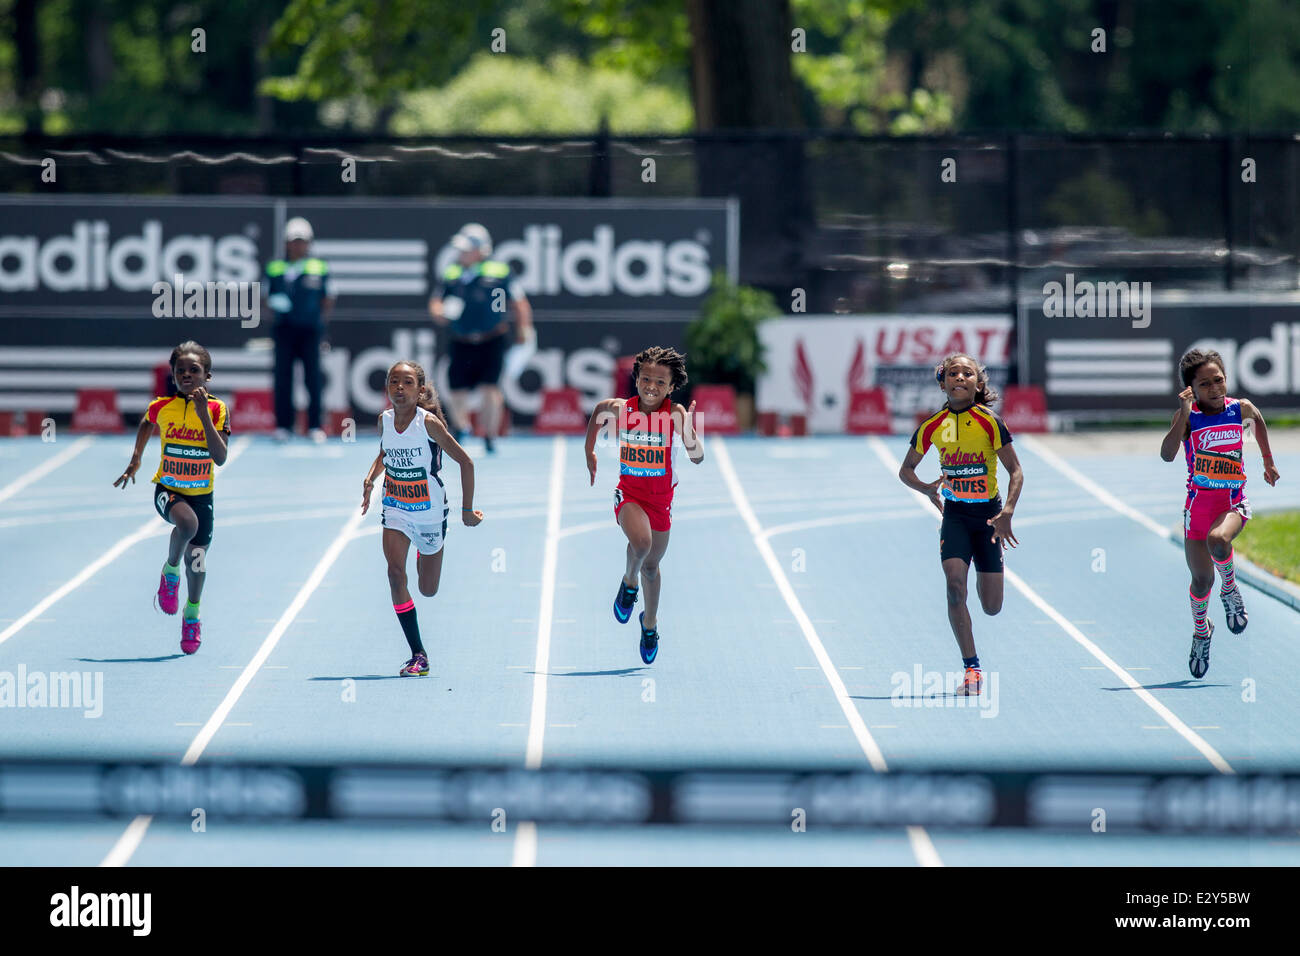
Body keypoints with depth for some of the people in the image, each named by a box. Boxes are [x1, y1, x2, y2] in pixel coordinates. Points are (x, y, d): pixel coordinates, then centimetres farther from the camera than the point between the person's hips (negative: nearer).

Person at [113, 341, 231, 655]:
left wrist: (204, 416, -27)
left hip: (201, 494, 1)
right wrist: (135, 461, 18)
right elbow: (146, 425, 18)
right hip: (167, 489, -1)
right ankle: (170, 572, -6)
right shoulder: (162, 406, -7)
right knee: (187, 522, -34)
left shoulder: (217, 409, -11)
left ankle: (192, 615, 38)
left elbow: (221, 457, -20)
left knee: (197, 558, 11)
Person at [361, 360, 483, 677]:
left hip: (431, 511, -2)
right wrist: (370, 477, -2)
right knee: (396, 573, -20)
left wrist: (467, 510, -11)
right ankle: (418, 655, -14)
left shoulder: (429, 422, -21)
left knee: (428, 590, 12)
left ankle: (423, 554, 51)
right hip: (396, 508, 2)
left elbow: (465, 461, -14)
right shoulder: (384, 420, -7)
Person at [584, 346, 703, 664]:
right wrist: (589, 453, 15)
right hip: (628, 492, -1)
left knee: (651, 566, 17)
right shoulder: (619, 409, -14)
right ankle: (629, 583, 2)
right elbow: (599, 411, 11)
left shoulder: (675, 414, -18)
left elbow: (697, 458, -25)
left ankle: (650, 622, 42)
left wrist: (689, 429, -43)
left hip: (661, 497, 1)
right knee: (642, 542, -31)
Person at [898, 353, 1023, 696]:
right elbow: (906, 470, 9)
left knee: (991, 607, 2)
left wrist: (1007, 513, -21)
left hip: (988, 516, -1)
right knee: (955, 584, -22)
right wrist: (927, 489, -12)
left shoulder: (990, 423, -11)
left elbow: (1015, 471, -8)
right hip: (954, 515, 1)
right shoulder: (932, 427, -4)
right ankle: (971, 668, -14)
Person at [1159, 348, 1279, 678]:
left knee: (1218, 540, -34)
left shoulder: (1241, 408, -3)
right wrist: (1184, 412, -30)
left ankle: (1230, 587, -2)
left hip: (1233, 502, 0)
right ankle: (1201, 631, 36)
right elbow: (1167, 454, -26)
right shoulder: (1188, 416, -10)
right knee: (1201, 580, 6)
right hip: (1198, 502, 0)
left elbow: (1258, 420, 23)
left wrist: (1268, 461, 31)